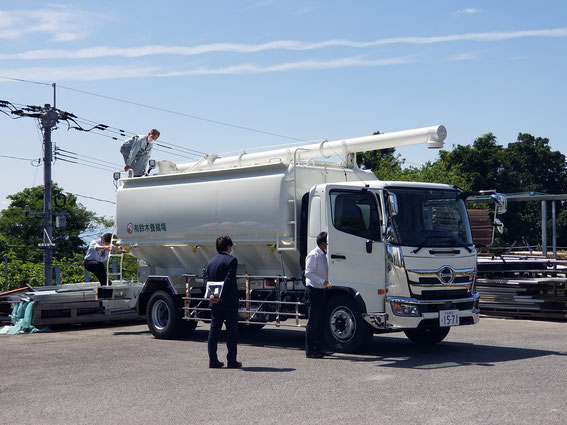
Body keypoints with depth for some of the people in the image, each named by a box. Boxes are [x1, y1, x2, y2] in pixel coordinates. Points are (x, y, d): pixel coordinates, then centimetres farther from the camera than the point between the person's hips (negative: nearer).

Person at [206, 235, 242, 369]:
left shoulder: (211, 262, 12)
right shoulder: (231, 260, -9)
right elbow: (229, 280, -18)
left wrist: (211, 295, -6)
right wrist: (221, 296, -18)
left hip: (215, 303, 6)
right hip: (229, 302, -6)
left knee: (214, 331, 9)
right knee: (231, 331, 1)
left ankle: (213, 360, 10)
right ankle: (231, 361, 2)